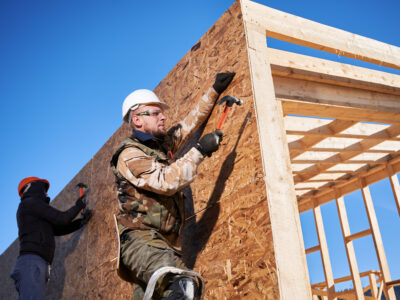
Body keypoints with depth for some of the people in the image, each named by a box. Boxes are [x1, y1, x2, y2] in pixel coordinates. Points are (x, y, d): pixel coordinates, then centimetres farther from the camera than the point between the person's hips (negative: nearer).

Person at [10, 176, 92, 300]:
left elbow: (59, 229, 27)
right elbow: (61, 218, -1)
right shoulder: (30, 202, 5)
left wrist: (82, 221, 20)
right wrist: (78, 206, 15)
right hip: (32, 261, -9)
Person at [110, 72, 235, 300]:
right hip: (141, 238, -8)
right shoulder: (130, 155, -5)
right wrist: (200, 151, -14)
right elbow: (167, 181, -20)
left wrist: (215, 91, 29)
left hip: (167, 243, 8)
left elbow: (191, 122, 31)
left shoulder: (163, 144, 21)